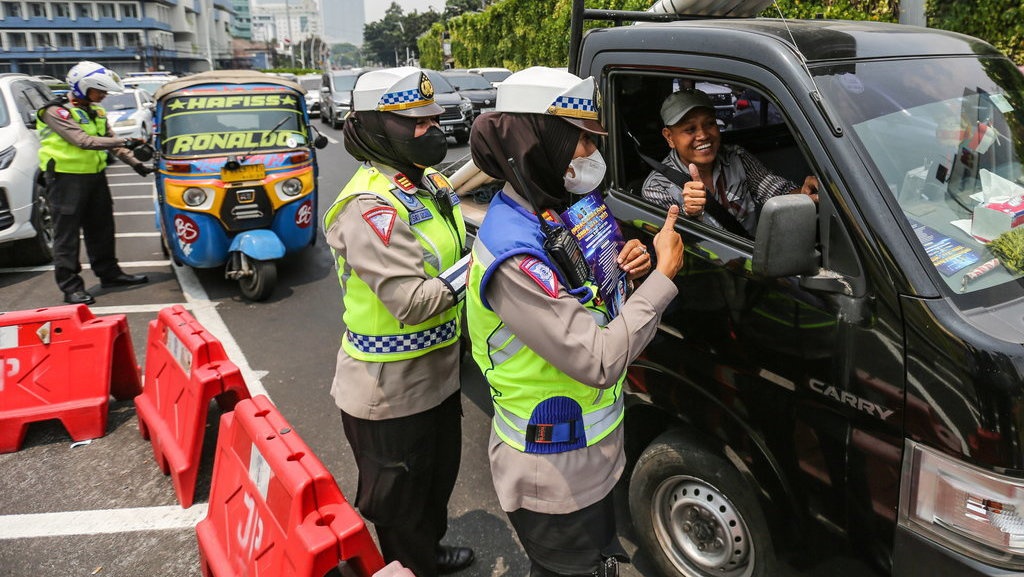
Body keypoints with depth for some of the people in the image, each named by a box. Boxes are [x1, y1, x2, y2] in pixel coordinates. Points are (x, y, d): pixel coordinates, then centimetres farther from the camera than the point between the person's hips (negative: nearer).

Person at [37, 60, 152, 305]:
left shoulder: (96, 111, 12)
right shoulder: (56, 112, -13)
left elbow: (110, 140, 15)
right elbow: (83, 140, -24)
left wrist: (135, 163, 3)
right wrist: (125, 142, -27)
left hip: (95, 175, 8)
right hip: (66, 178, -8)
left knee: (101, 228, 15)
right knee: (67, 234, -3)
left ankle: (109, 272, 27)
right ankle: (71, 286, -1)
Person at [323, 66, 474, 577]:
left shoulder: (429, 185, 4)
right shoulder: (371, 206, -26)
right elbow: (413, 301, -31)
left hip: (437, 375, 10)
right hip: (390, 393, -10)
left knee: (438, 477, 30)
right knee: (397, 506, 14)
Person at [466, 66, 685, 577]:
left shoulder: (549, 214, 1)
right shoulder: (515, 253, -30)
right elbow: (599, 361, -31)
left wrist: (625, 271, -8)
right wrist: (663, 275, -23)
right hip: (555, 479, -9)